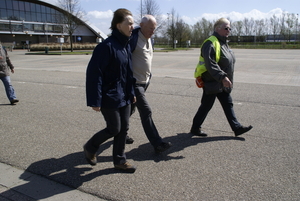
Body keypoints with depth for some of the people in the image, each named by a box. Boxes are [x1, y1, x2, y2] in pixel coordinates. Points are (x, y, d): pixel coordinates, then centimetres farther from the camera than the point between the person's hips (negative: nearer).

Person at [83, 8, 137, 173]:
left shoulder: (126, 45, 8)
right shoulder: (106, 46, -18)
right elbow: (94, 73, -20)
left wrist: (131, 92, 16)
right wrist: (95, 100, -20)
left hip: (124, 97, 8)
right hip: (110, 98, -8)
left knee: (123, 128, 11)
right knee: (114, 129, 2)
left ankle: (119, 160, 28)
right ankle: (90, 147, 29)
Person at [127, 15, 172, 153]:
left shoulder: (149, 39, 11)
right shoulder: (133, 39, -16)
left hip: (145, 81, 9)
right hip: (135, 83, -9)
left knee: (130, 109, 19)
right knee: (146, 112, -9)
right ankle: (158, 144, -5)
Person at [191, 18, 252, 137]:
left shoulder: (223, 43, 15)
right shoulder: (211, 43, -18)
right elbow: (210, 64, -29)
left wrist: (225, 78, 21)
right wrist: (222, 77, -34)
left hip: (222, 83, 10)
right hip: (212, 82, -10)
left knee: (228, 105, 13)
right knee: (206, 106, 1)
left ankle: (237, 128, 22)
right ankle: (195, 128, 17)